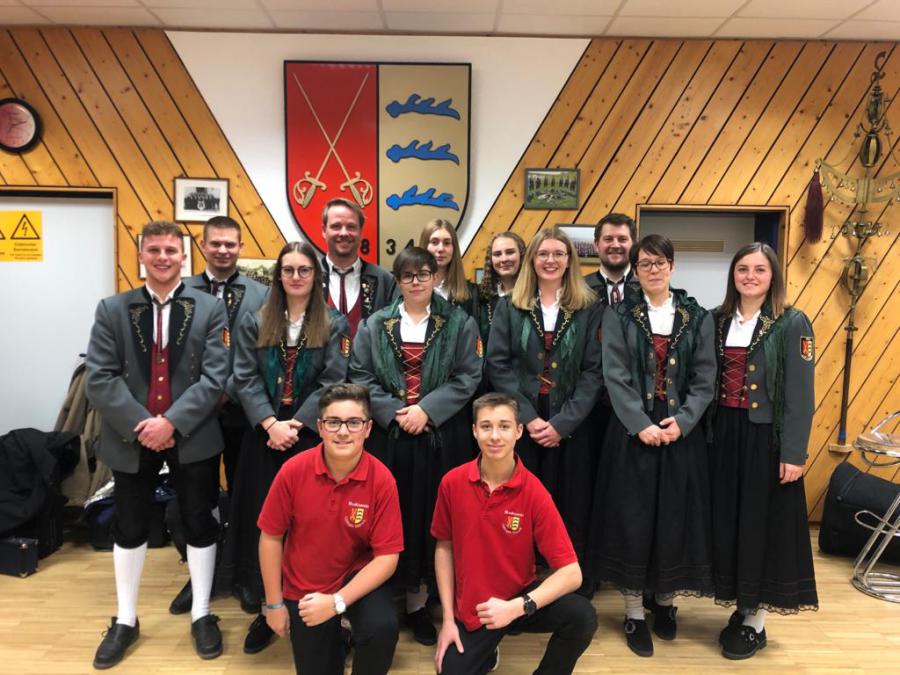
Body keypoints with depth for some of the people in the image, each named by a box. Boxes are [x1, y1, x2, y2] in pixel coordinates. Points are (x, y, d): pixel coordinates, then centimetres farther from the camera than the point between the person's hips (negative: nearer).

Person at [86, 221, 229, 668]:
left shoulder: (210, 309, -1)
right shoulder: (112, 309, 3)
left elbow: (215, 377, -9)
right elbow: (98, 378, -5)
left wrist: (172, 422, -19)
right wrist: (140, 424, -16)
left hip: (191, 437, -1)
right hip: (131, 437, 2)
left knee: (199, 525, 9)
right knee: (129, 529, 15)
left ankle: (201, 615, 28)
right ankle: (125, 621, 33)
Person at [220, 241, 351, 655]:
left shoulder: (334, 324, 2)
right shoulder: (254, 323, 7)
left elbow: (332, 383, -6)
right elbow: (245, 379, -1)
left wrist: (296, 425, -15)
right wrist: (270, 424, -14)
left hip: (312, 435, -2)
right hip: (265, 434, 2)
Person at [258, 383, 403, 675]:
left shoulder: (382, 479, -21)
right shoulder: (293, 470, -19)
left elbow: (387, 556, -18)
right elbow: (271, 537, -7)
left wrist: (338, 602, -24)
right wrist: (274, 603, -3)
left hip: (358, 576, -1)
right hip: (303, 587, 2)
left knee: (382, 628, -29)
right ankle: (332, 638, 42)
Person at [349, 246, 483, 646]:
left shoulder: (460, 324, 4)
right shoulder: (374, 325, 8)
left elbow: (467, 377, -3)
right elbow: (361, 376, 1)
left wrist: (426, 409, -14)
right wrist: (395, 413, -12)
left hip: (440, 438, 0)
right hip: (387, 435, 1)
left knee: (429, 516, 5)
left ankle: (417, 601, 19)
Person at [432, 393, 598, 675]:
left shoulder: (534, 492, -18)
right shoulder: (452, 483, -12)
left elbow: (571, 573, -20)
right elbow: (444, 547, 2)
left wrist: (516, 608, -29)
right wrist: (448, 618, -3)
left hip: (520, 597, -1)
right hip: (471, 609, 2)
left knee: (582, 616, -27)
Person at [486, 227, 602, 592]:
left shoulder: (588, 308, 3)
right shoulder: (510, 306, 5)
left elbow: (594, 370, -3)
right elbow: (498, 365, -2)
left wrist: (562, 422, -12)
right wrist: (529, 417, -11)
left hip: (571, 426, 0)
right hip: (520, 424, 1)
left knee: (571, 511, 7)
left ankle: (576, 592, 23)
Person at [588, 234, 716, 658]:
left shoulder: (697, 317, 6)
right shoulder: (619, 315, 1)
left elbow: (705, 378, 2)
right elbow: (615, 377, -6)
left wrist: (682, 420, -12)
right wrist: (642, 424, -15)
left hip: (682, 431, 2)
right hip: (632, 430, -1)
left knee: (675, 517, 8)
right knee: (632, 518, 3)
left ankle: (664, 600, 28)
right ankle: (634, 612, 16)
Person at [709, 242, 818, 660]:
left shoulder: (792, 324, -6)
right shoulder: (718, 320, 7)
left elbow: (801, 393, -9)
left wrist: (793, 453, -14)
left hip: (766, 437, -4)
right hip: (723, 434, 4)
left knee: (762, 522, 5)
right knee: (728, 521, 10)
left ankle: (755, 621, 20)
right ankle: (740, 608, 28)